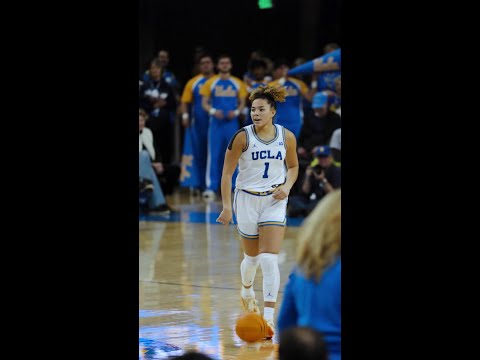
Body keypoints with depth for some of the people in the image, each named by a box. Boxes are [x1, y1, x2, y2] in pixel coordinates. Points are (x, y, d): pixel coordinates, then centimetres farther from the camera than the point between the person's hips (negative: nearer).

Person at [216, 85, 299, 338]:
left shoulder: (287, 137, -3)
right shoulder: (242, 137, -11)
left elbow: (293, 167, 14)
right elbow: (227, 173, -7)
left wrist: (287, 186, -5)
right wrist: (227, 207, -10)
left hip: (274, 202, 1)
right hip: (246, 200, 0)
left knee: (269, 259, -13)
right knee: (252, 257, 13)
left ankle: (269, 316, -13)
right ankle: (246, 291, 47)